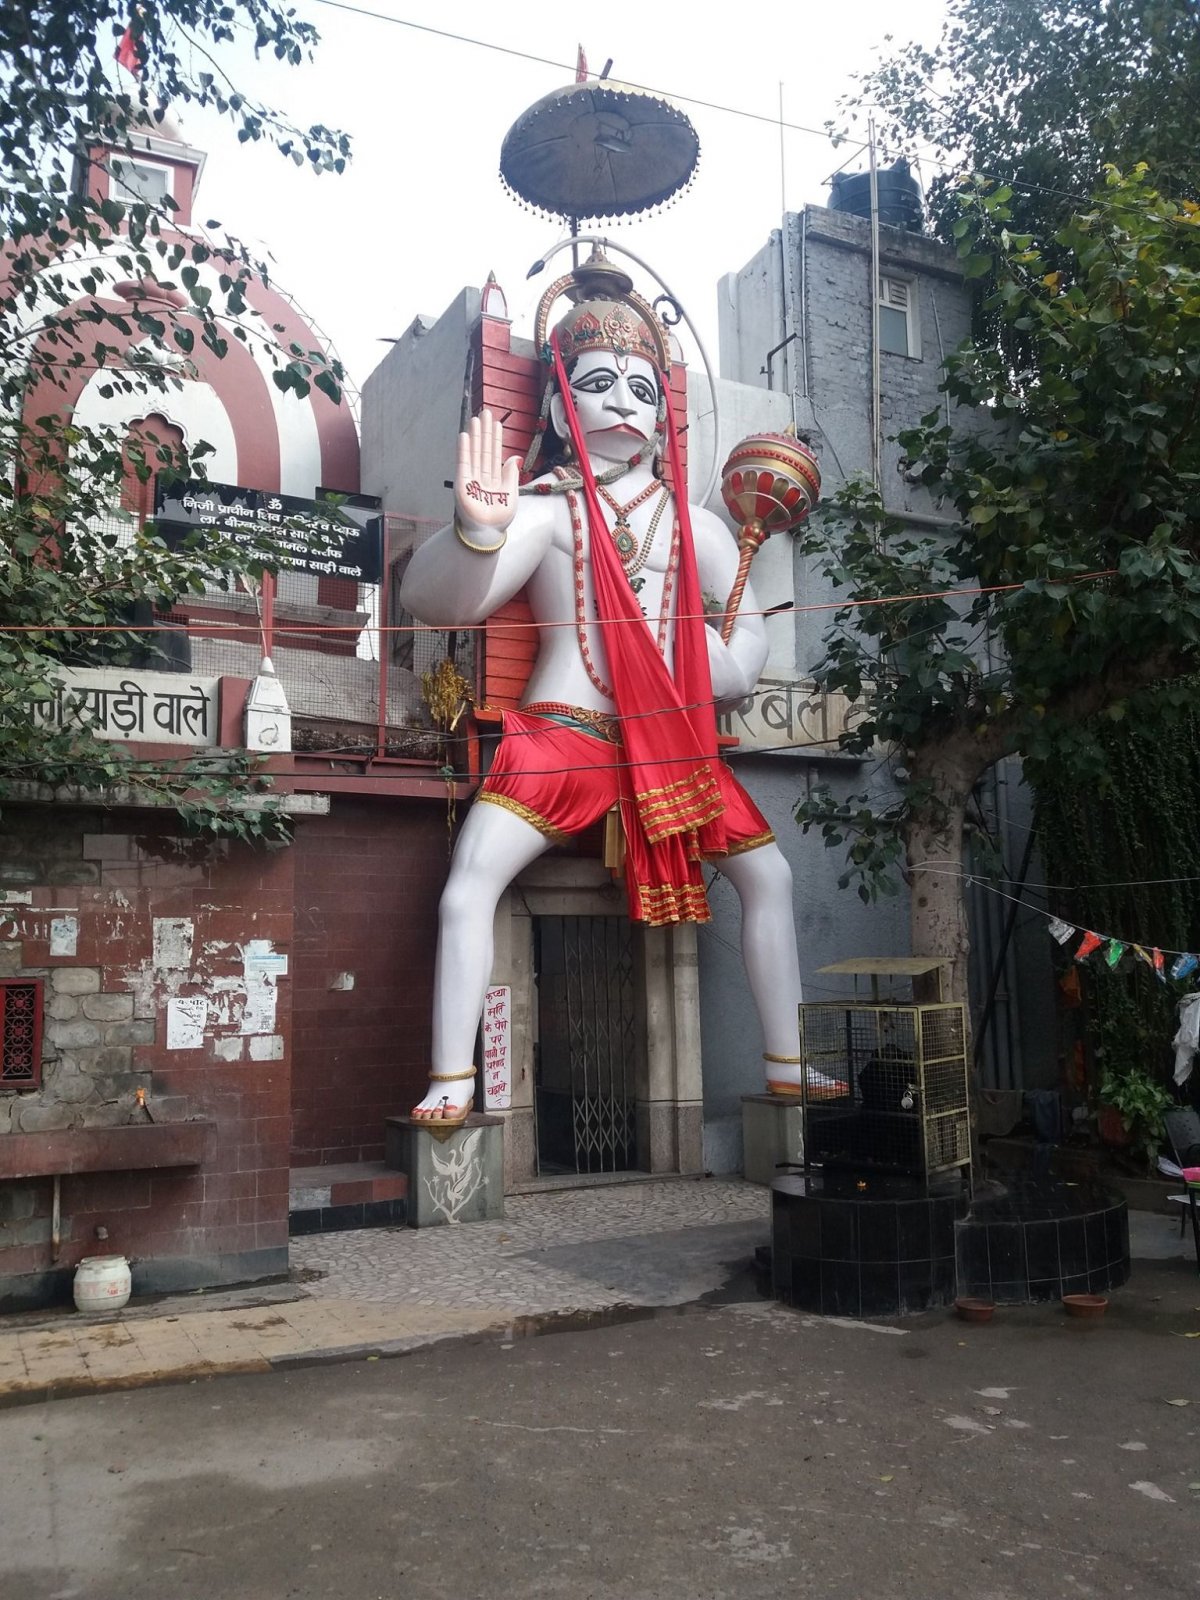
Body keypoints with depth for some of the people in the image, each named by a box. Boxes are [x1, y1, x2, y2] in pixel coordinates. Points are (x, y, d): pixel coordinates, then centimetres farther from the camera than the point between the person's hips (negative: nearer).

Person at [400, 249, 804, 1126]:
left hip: (672, 746, 4)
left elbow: (748, 632, 17)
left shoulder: (694, 522, 13)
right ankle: (452, 1084, -8)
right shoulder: (544, 511, -2)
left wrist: (717, 673, -6)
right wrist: (478, 529, -39)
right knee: (469, 887, -18)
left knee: (768, 873, 4)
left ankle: (787, 1063, 17)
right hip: (560, 733, -4)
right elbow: (440, 600, -18)